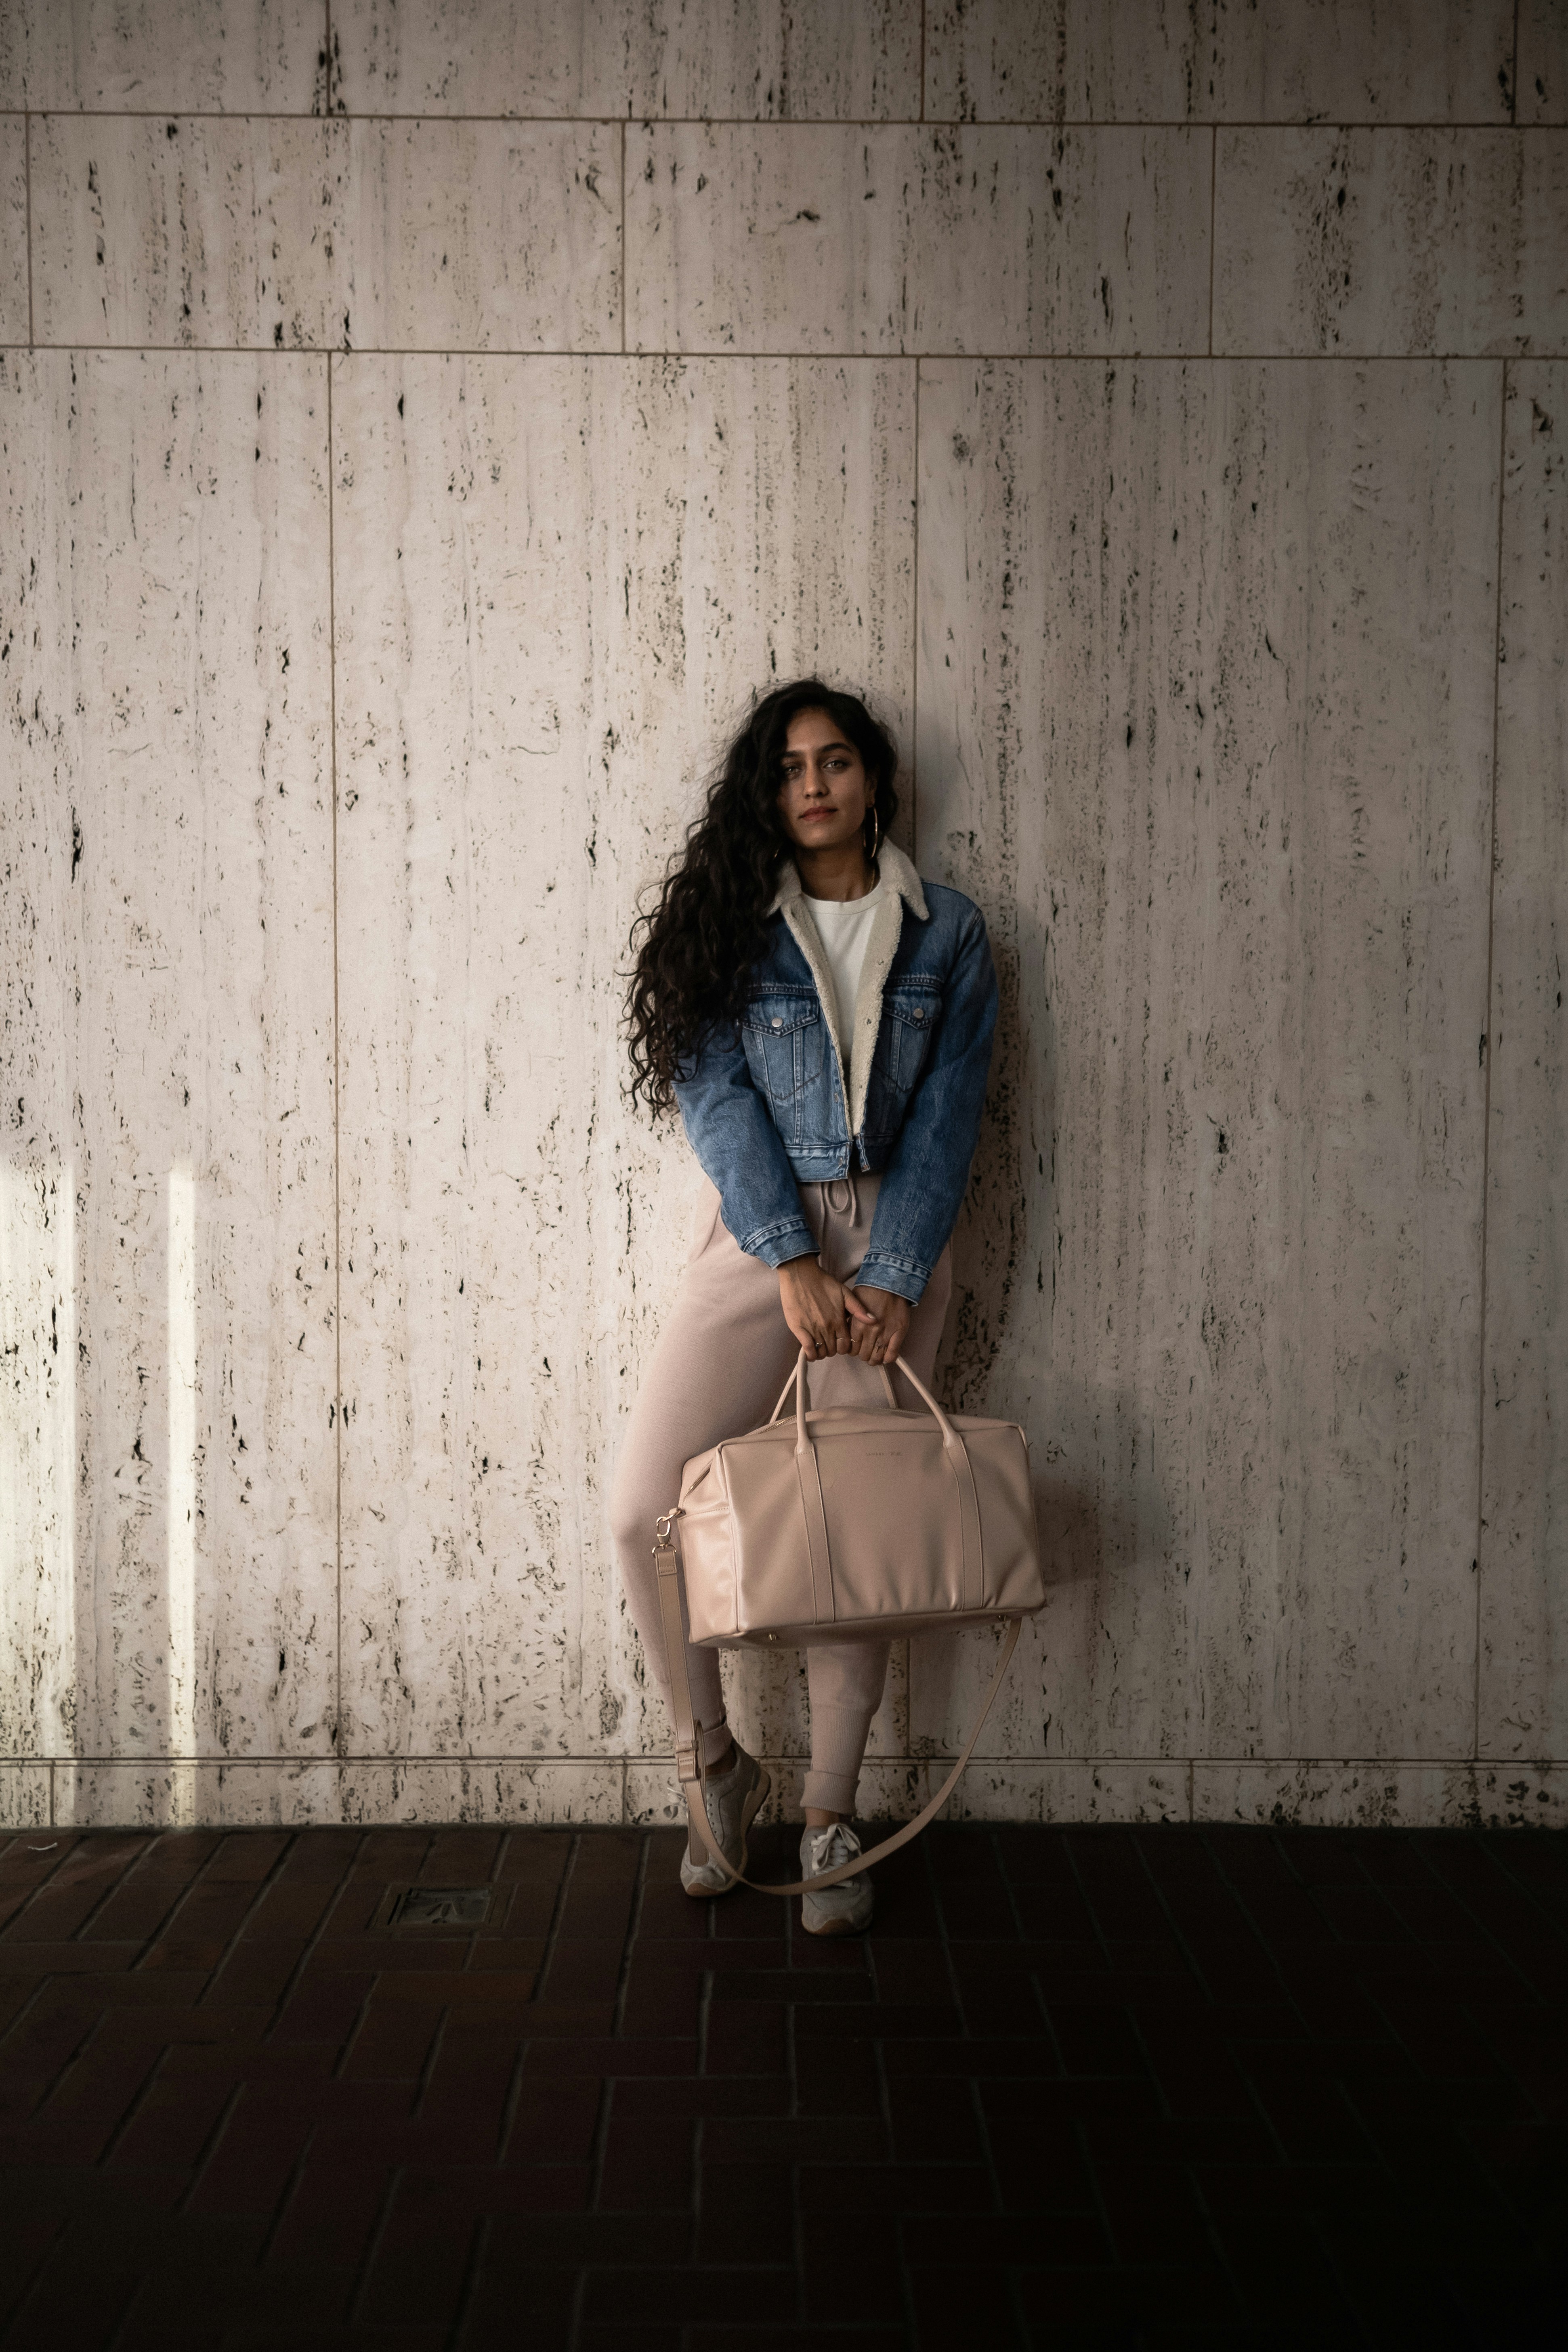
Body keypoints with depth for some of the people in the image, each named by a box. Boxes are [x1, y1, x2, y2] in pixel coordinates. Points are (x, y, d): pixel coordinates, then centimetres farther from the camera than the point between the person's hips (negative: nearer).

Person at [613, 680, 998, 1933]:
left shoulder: (947, 933, 3)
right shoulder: (730, 922, 1)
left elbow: (945, 1117, -2)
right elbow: (717, 1099, -7)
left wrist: (890, 1279, -13)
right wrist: (795, 1264, -16)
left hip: (893, 1238, 0)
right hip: (757, 1233, 0)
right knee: (647, 1509, -9)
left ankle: (832, 1817, 14)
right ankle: (723, 1762, 13)